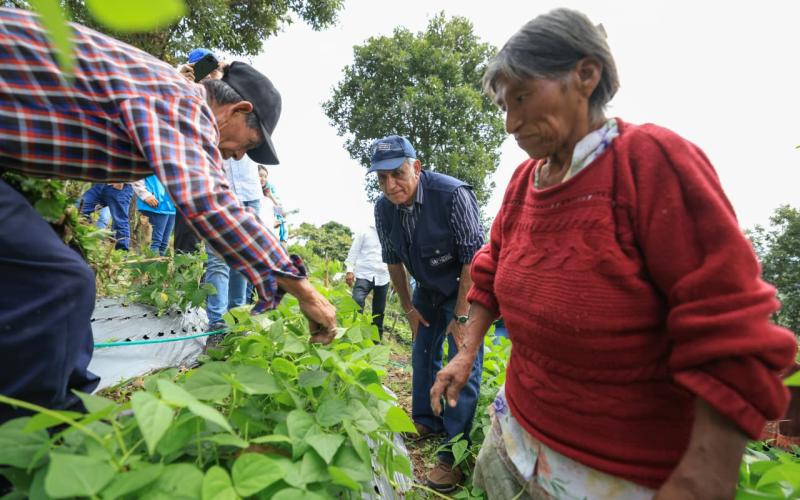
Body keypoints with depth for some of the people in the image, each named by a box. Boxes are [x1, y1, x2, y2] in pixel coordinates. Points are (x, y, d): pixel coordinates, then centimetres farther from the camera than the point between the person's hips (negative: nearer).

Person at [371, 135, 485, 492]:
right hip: (427, 289, 6)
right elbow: (393, 261, 3)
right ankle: (426, 423, 35)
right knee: (423, 355, 14)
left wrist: (461, 317, -22)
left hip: (464, 288, -5)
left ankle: (454, 453, 5)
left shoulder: (452, 194, -29)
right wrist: (408, 307, 6)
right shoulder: (383, 209, -11)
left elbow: (473, 258, -25)